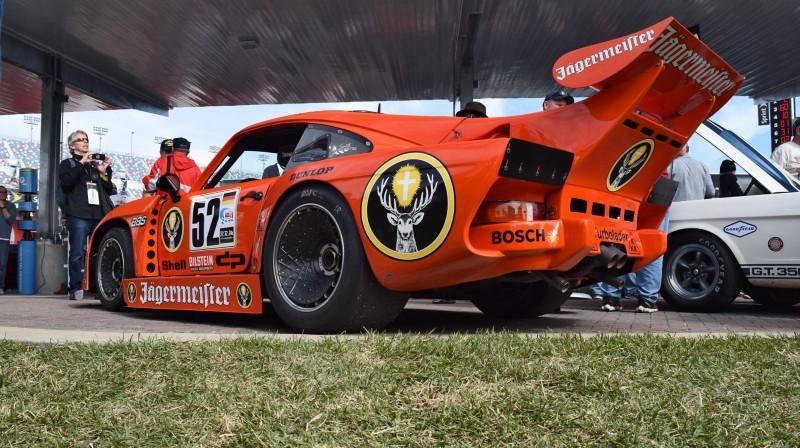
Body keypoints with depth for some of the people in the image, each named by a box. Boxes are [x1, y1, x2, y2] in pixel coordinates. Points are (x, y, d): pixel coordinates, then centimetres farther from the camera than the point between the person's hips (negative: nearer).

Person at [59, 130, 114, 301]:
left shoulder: (96, 164, 26)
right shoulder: (68, 163, 15)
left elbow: (109, 191, 22)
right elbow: (66, 181, -7)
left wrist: (103, 173, 7)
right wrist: (81, 162, -8)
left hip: (99, 215, 4)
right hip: (78, 215, -4)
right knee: (77, 254, -8)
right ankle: (76, 289, -6)